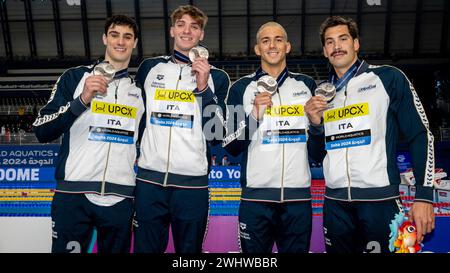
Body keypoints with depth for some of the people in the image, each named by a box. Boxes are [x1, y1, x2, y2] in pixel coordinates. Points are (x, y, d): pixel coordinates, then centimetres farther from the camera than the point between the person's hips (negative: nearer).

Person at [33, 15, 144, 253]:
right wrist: (82, 100, -17)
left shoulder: (140, 89, 11)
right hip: (74, 195, -2)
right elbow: (42, 132, -2)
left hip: (121, 199, 2)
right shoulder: (76, 77, 5)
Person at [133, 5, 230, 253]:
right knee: (145, 248, 11)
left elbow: (217, 134, -4)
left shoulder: (216, 77, 4)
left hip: (192, 183, -1)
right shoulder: (150, 67, 10)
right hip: (149, 179, 2)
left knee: (189, 249, 13)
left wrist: (203, 87, -12)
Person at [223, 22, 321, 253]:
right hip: (256, 197, -1)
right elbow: (231, 147, -1)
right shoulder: (242, 87, 3)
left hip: (299, 196, 2)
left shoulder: (306, 84, 8)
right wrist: (254, 115, -14)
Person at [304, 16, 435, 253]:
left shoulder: (388, 78, -1)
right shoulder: (322, 92, 11)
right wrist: (315, 124, -5)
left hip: (380, 199, -4)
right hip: (335, 201, 4)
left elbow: (421, 135, -2)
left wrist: (424, 195, -8)